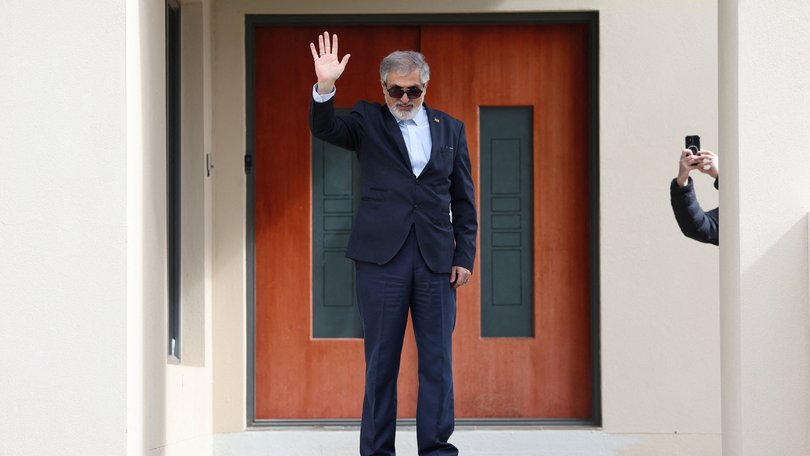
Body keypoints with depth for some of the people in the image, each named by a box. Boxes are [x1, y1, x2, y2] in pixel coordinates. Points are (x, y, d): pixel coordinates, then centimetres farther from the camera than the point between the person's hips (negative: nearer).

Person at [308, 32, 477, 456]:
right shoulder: (368, 121, 8)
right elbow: (325, 128, -11)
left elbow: (463, 199, 12)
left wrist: (465, 256, 5)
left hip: (436, 260, 2)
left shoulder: (450, 128, 12)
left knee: (437, 359, 2)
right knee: (381, 361, 3)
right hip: (381, 257, -2)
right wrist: (325, 89, -30)